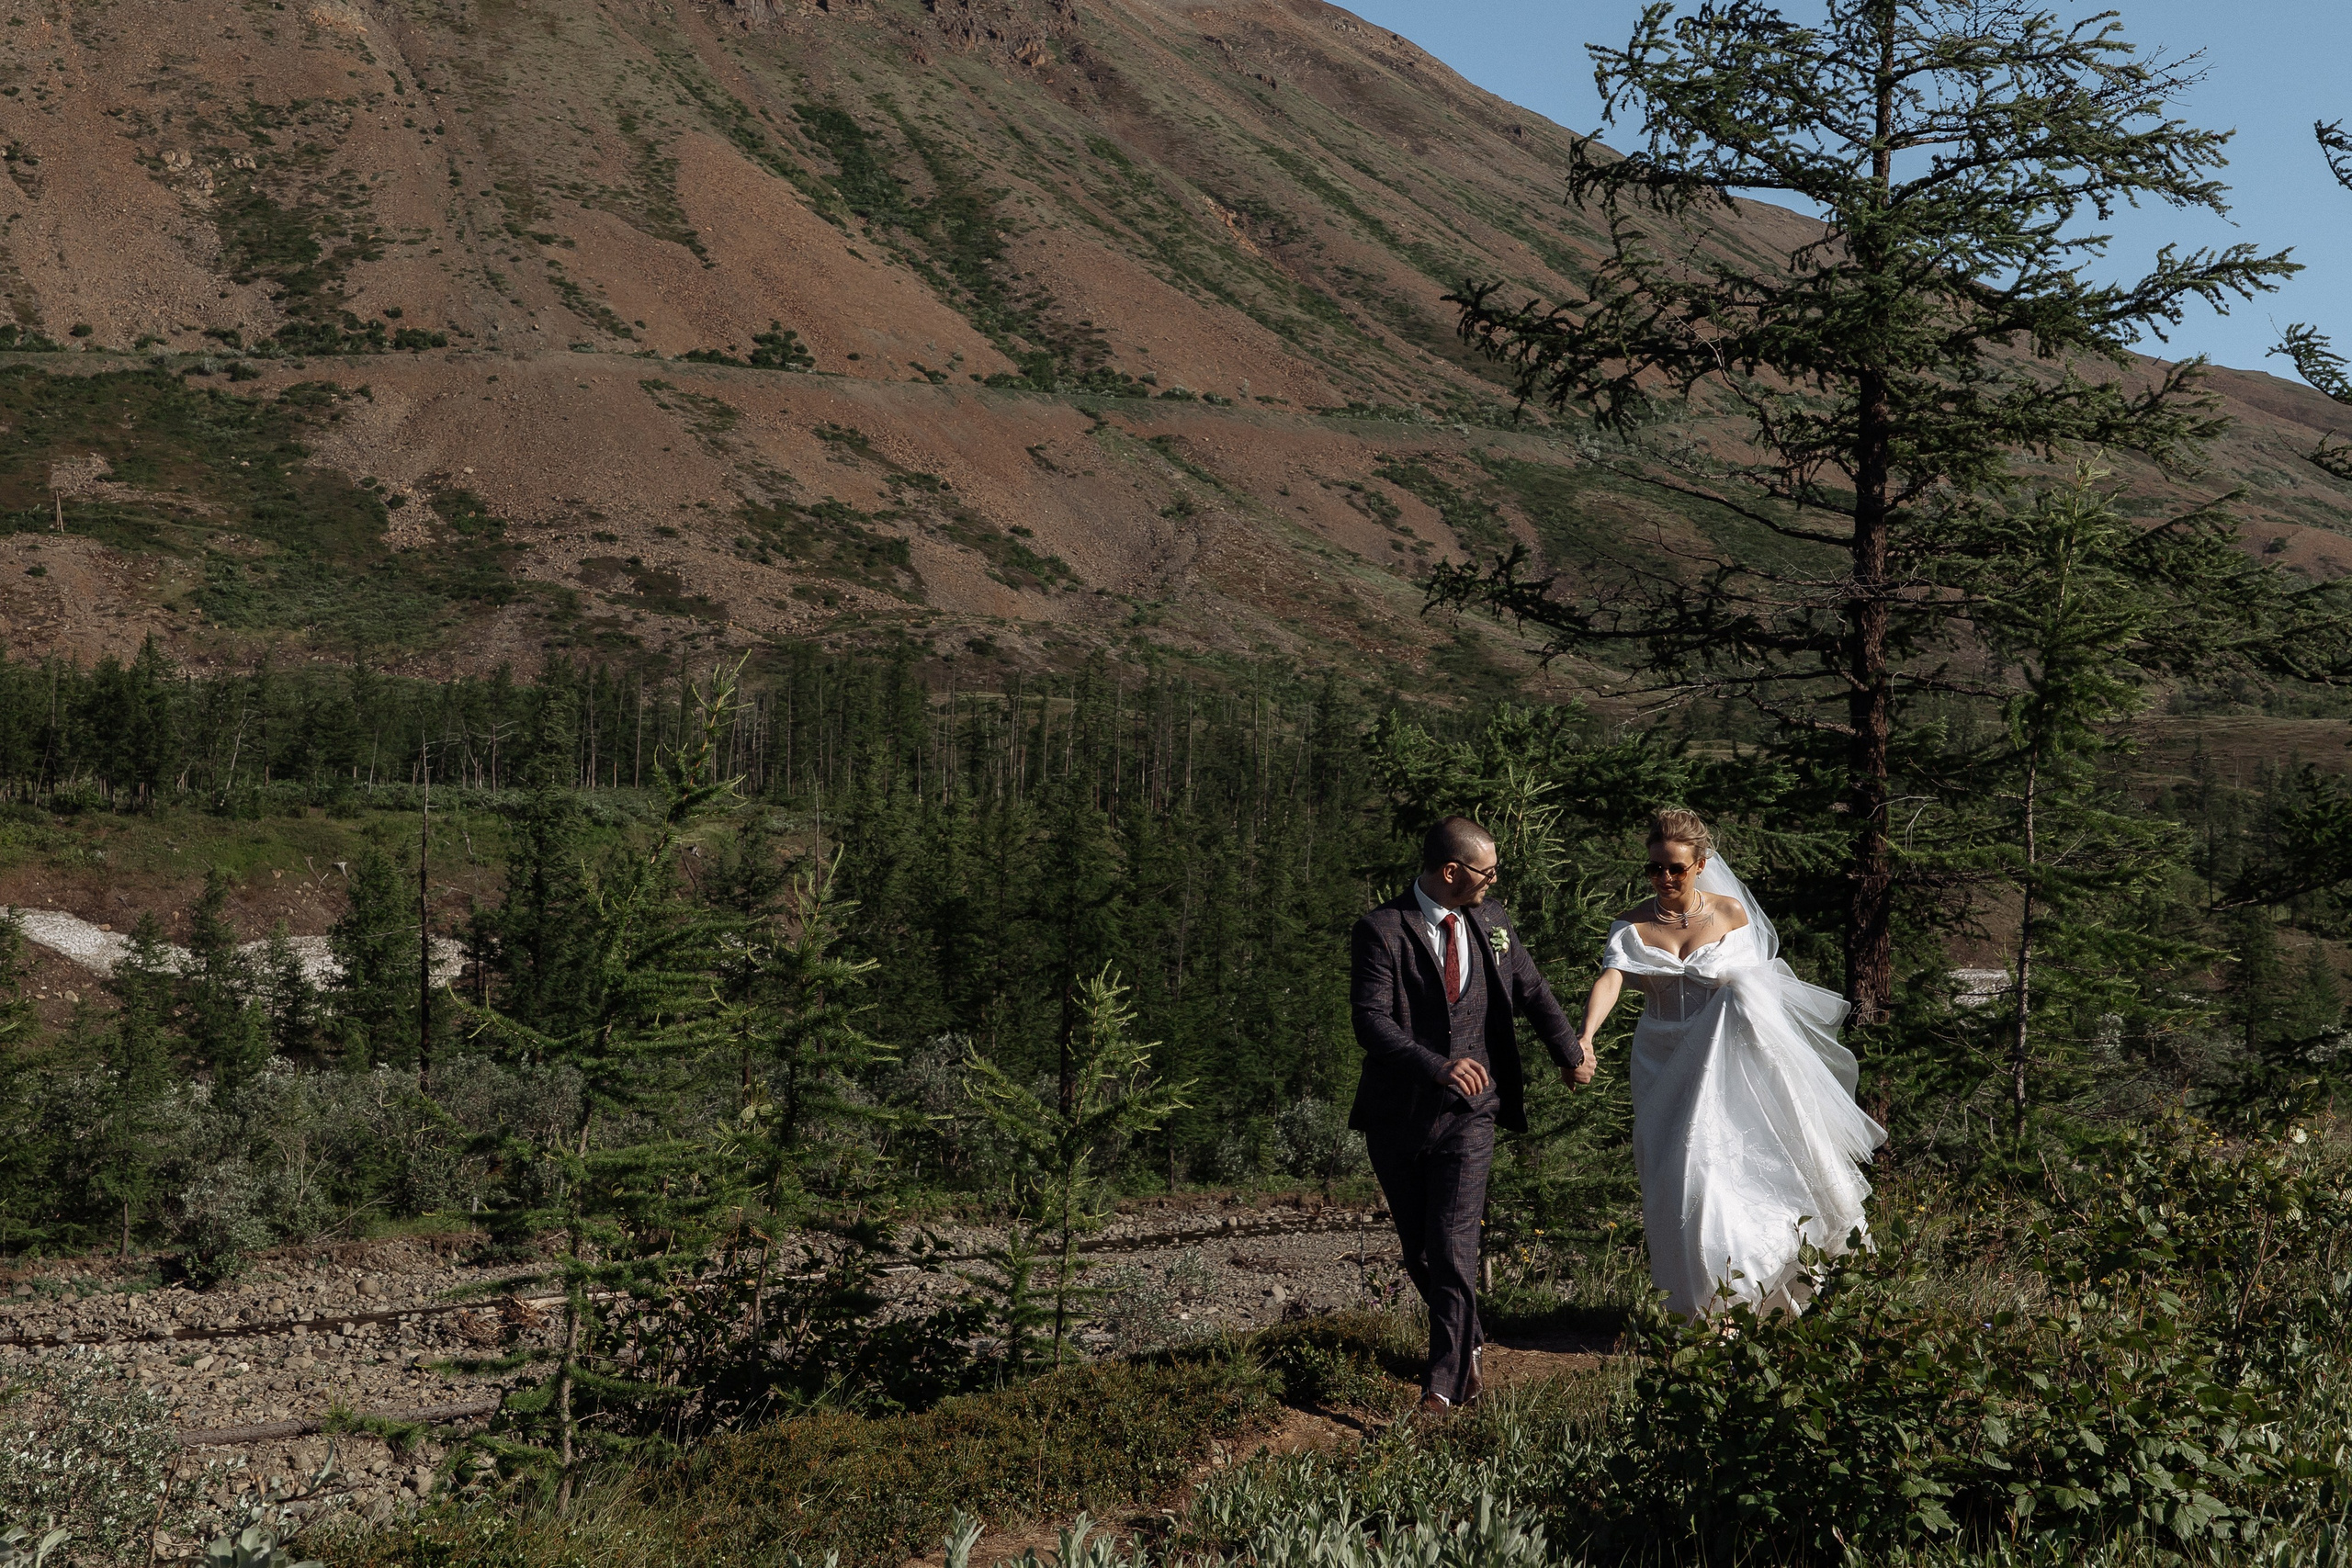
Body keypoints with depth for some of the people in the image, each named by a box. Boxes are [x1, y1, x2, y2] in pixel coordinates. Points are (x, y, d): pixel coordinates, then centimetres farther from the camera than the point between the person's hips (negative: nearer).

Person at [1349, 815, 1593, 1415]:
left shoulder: (1491, 920, 5)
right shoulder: (1381, 931, -12)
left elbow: (1532, 991, 20)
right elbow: (1371, 1022, -22)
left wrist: (1572, 1055, 30)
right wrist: (1438, 1066, -36)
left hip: (1468, 1115, 1)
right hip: (1398, 1116, -1)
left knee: (1453, 1250, -12)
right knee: (1418, 1252, 13)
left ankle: (1445, 1382, -4)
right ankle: (1468, 1342, 37)